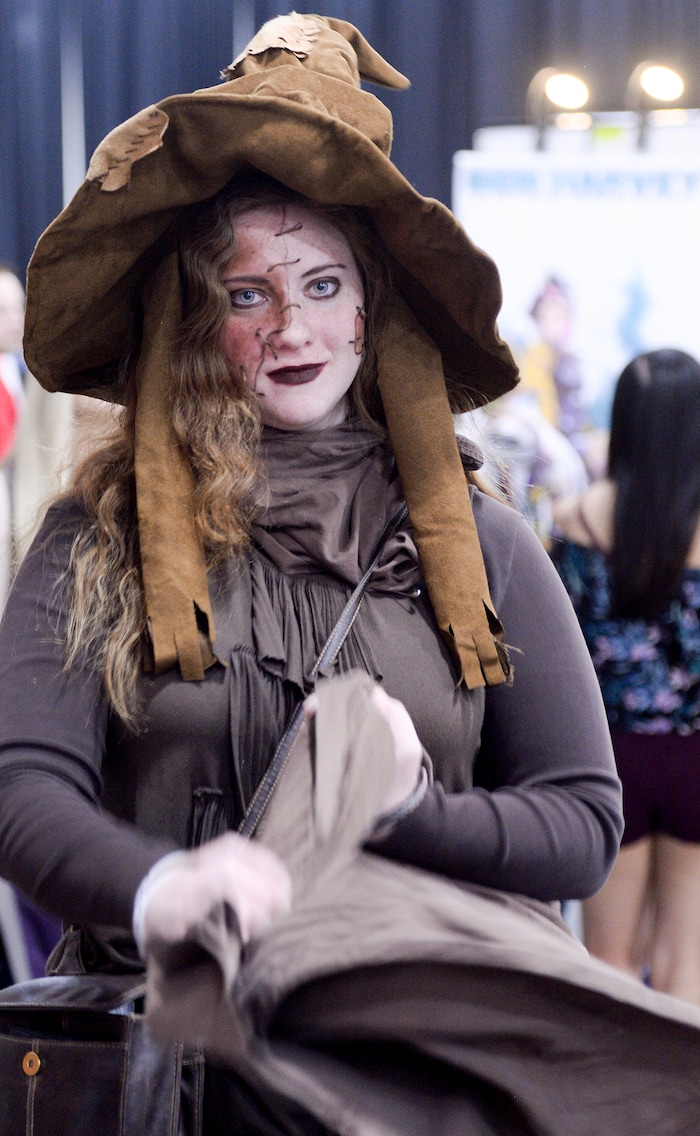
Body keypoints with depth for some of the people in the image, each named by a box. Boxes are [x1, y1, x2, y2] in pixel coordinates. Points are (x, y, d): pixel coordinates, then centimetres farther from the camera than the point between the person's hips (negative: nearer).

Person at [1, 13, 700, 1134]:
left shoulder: (479, 545, 13)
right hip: (171, 1010, -1)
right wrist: (155, 890, -23)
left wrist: (409, 805, -7)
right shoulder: (99, 541, 9)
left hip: (432, 1000, 1)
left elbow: (585, 825, 12)